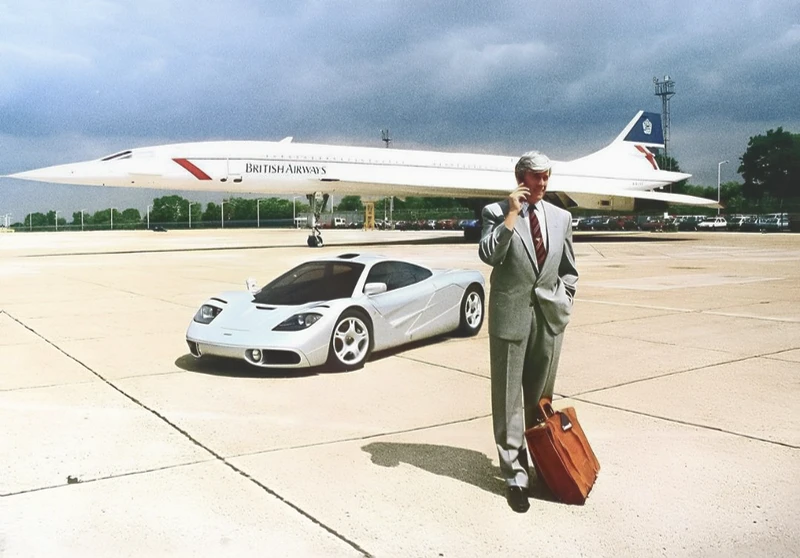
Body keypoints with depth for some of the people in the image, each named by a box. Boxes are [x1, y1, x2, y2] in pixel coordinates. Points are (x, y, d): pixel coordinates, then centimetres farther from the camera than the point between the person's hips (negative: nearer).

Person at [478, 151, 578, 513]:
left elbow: (568, 270, 17)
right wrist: (512, 214, -17)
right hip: (510, 316, -3)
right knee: (508, 399, 0)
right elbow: (489, 255, -18)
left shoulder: (560, 217, 11)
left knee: (541, 398, 12)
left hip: (549, 318, 4)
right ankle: (515, 477, 8)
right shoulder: (496, 212, -2)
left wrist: (563, 306, 7)